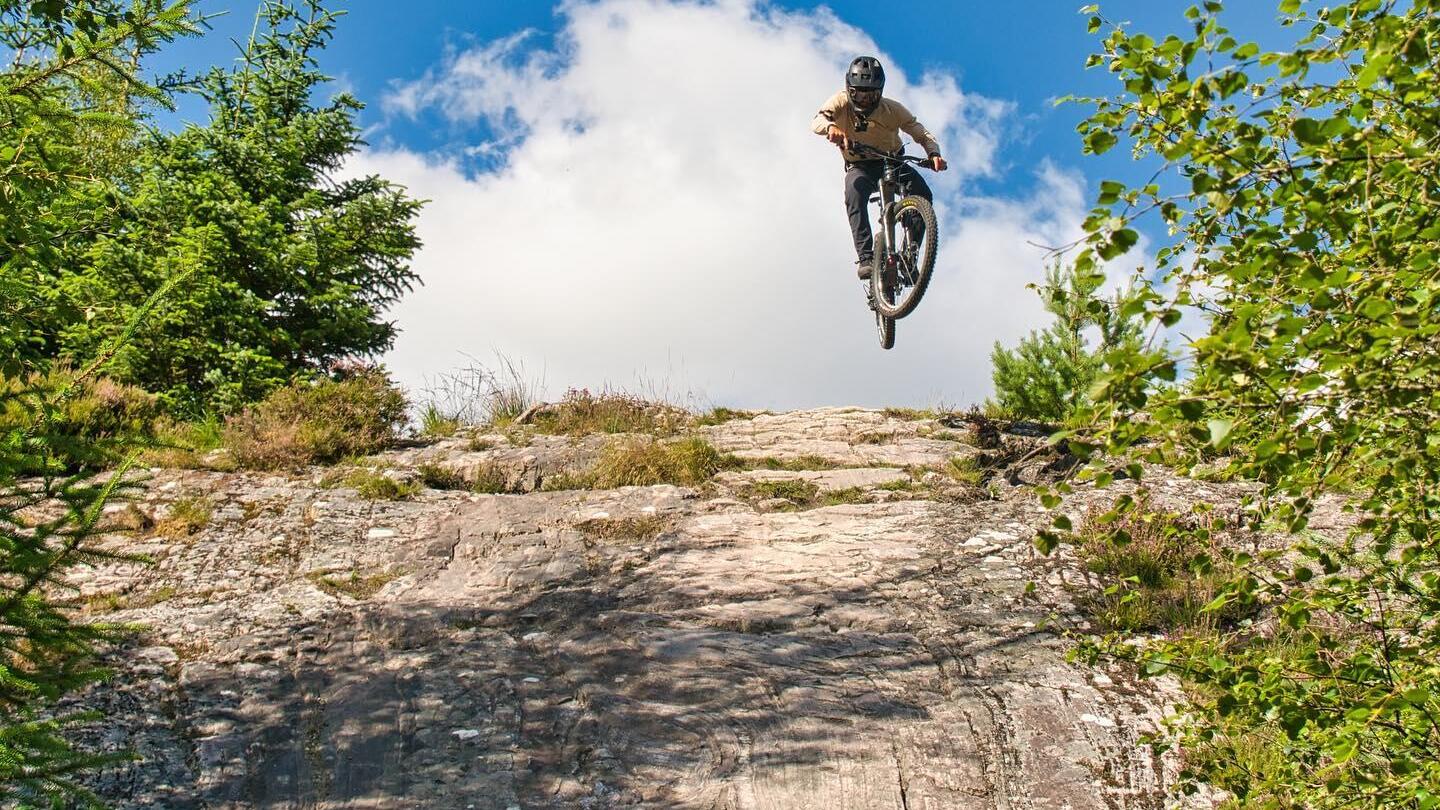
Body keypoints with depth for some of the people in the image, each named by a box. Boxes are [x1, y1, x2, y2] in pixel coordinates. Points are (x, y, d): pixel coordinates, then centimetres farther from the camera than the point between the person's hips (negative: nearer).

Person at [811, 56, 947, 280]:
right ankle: (865, 258, -36)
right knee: (855, 193, -35)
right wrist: (831, 127, -57)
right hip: (859, 167, 0)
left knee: (922, 195, -27)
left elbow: (922, 134, -19)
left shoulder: (892, 109, -17)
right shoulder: (842, 102, -16)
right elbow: (817, 121, -32)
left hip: (891, 163, 1)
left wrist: (934, 154, -40)